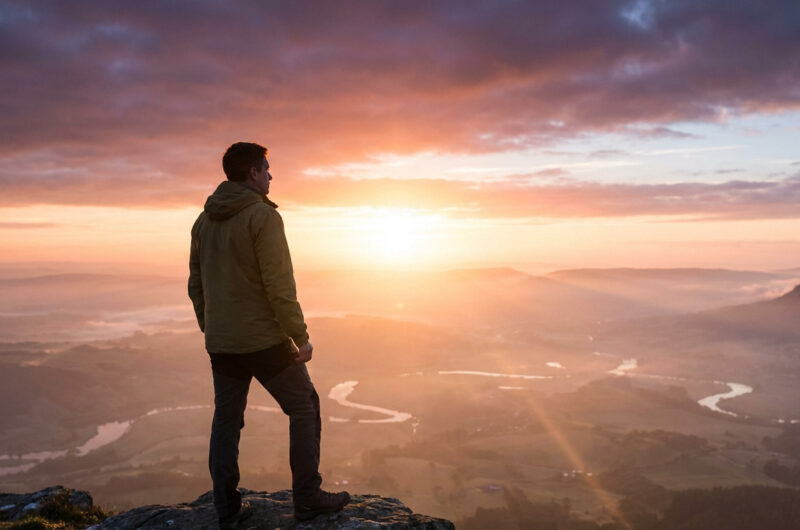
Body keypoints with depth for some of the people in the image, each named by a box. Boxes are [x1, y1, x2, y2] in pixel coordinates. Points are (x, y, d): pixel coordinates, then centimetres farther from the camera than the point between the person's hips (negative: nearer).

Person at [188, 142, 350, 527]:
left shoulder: (204, 221, 9)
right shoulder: (263, 216, -14)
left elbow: (196, 285, 13)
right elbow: (279, 285, -19)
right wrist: (301, 338, -12)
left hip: (221, 345, 7)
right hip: (264, 340, -6)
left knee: (226, 422, 14)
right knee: (304, 409, 9)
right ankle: (307, 498, 12)